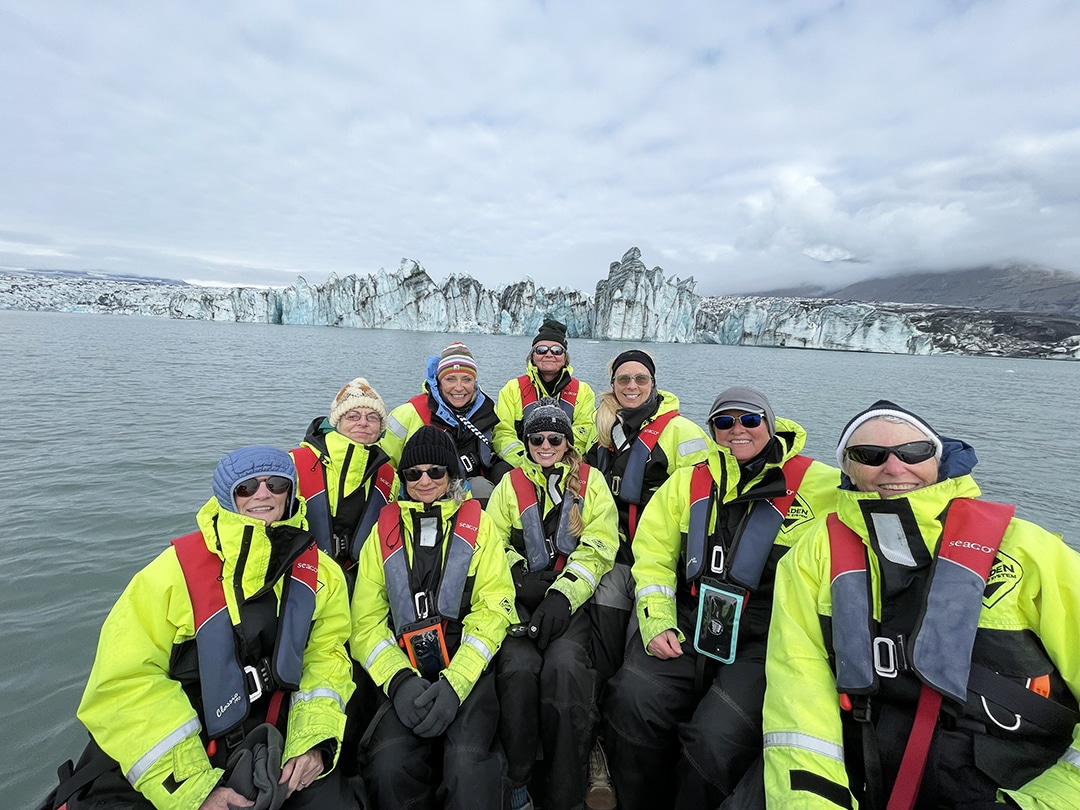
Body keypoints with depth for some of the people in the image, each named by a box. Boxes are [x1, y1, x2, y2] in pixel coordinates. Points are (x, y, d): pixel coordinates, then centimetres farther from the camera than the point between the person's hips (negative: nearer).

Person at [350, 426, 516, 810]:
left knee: (467, 758, -27)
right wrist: (399, 680, -11)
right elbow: (365, 621, 6)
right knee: (388, 761, -24)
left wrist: (454, 683, -14)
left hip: (470, 670, -1)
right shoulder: (383, 532, 13)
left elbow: (493, 609, -1)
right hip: (408, 675, 2)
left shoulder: (478, 525, 9)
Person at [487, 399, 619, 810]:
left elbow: (598, 547, 0)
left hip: (572, 598, -1)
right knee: (519, 667, -25)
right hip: (520, 599, 1)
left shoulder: (591, 481, 10)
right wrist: (519, 577, -9)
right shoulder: (511, 484, 15)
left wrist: (564, 593, -13)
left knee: (564, 665, -28)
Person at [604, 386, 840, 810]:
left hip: (764, 642, -2)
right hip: (685, 627, 3)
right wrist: (657, 623, -1)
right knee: (631, 704, -17)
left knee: (716, 739, -22)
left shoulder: (819, 485, 0)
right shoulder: (687, 481, 10)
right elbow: (653, 557, 10)